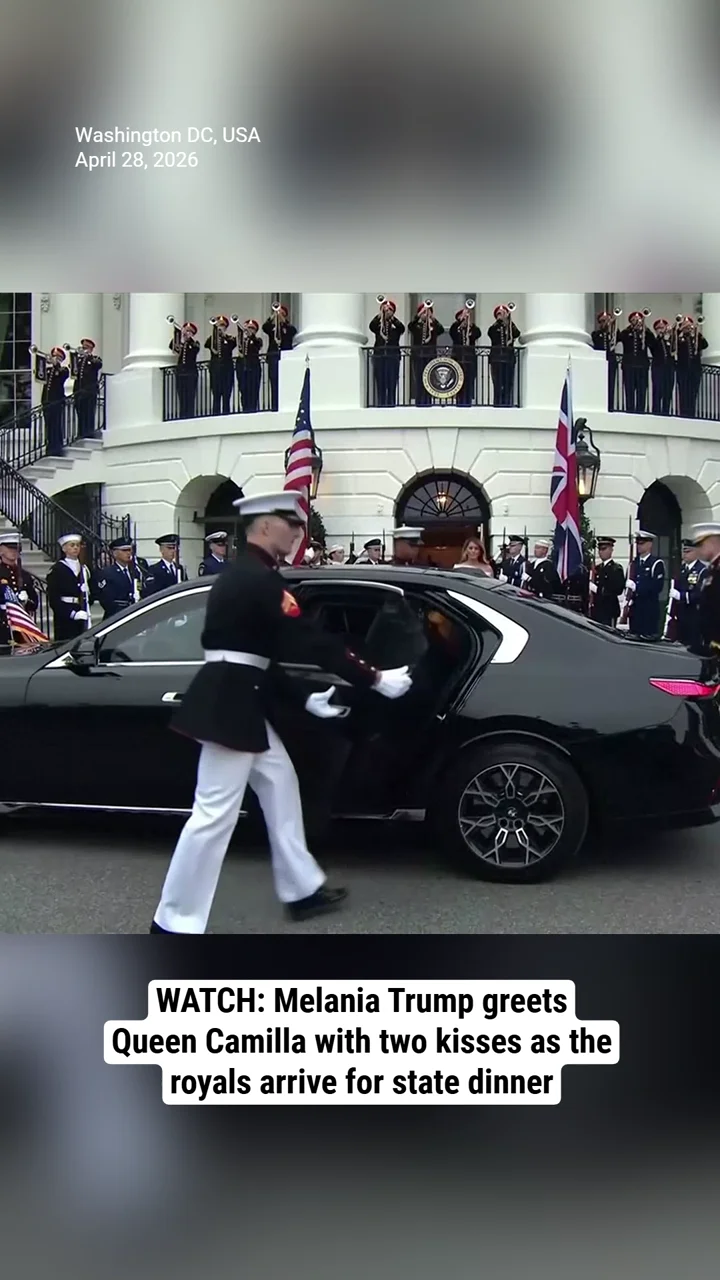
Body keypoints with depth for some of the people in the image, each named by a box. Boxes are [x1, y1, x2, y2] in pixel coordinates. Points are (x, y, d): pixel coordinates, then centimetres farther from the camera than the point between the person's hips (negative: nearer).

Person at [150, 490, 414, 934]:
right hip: (229, 703, -11)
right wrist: (375, 679, -15)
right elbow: (312, 641, -20)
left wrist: (305, 699, 14)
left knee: (281, 786, 18)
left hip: (238, 698, 11)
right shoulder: (258, 579, -17)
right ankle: (174, 925, 6)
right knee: (215, 813, -5)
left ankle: (303, 890, 29)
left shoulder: (245, 575, 15)